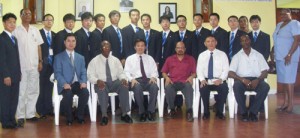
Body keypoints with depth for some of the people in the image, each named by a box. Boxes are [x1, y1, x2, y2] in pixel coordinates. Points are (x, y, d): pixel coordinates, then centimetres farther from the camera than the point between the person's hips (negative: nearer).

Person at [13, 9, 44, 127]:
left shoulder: (35, 30, 8)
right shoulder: (16, 31, -4)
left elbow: (39, 46, 11)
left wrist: (40, 61, 4)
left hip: (34, 65, 4)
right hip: (21, 66, -4)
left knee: (34, 91, 8)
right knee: (21, 92, 1)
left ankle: (30, 114, 18)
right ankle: (20, 116, 8)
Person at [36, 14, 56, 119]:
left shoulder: (54, 35, 14)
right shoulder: (38, 33, -1)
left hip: (52, 63, 4)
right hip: (42, 63, -4)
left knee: (49, 87, 8)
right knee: (42, 87, -1)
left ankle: (49, 108, 16)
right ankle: (41, 110, 6)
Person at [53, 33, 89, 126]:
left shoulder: (81, 57, 20)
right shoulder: (58, 57, 7)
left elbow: (83, 72, 12)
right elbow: (57, 73, -4)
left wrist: (83, 82, -10)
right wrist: (64, 84, -22)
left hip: (77, 83, 3)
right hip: (65, 85, -3)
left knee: (85, 92, -29)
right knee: (68, 94, -35)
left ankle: (80, 116, -7)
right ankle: (69, 118, -10)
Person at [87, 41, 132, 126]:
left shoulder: (115, 60, 13)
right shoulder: (94, 61, 4)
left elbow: (121, 73, 11)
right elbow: (90, 75, -2)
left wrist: (123, 79, -13)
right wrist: (97, 80, -24)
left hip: (114, 82, 3)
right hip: (101, 83, -2)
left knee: (124, 86, -29)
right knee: (102, 89, -38)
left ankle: (124, 114, -23)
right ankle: (104, 115, -31)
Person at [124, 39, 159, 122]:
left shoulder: (150, 58, 22)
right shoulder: (130, 58, 16)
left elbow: (154, 71, 16)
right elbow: (126, 72, 7)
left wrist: (153, 77, -7)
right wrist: (132, 79, -13)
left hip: (148, 80, 2)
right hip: (136, 80, -2)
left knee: (154, 87, -34)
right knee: (137, 88, -38)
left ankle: (151, 111, -23)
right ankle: (142, 112, -24)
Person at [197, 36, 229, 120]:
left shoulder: (222, 54, 8)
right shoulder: (202, 55, 12)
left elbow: (226, 69, 0)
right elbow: (199, 70, 5)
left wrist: (220, 79, -18)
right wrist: (202, 79, -15)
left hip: (219, 80, -1)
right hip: (206, 80, 1)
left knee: (224, 88, -32)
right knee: (203, 88, -32)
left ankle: (219, 112, -13)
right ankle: (206, 112, -13)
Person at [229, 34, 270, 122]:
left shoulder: (258, 55, 14)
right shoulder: (237, 56, 11)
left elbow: (265, 71, 6)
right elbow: (230, 73, -1)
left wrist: (258, 80, -16)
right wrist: (242, 79, -19)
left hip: (256, 80, 1)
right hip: (242, 80, -1)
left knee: (265, 87, -31)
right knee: (236, 86, -35)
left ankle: (253, 112, -21)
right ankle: (244, 112, -21)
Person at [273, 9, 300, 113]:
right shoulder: (278, 25, 19)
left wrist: (289, 55, -20)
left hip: (289, 56, -7)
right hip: (279, 57, 7)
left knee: (288, 79, -8)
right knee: (283, 79, 6)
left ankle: (290, 105, -5)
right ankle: (286, 103, 10)